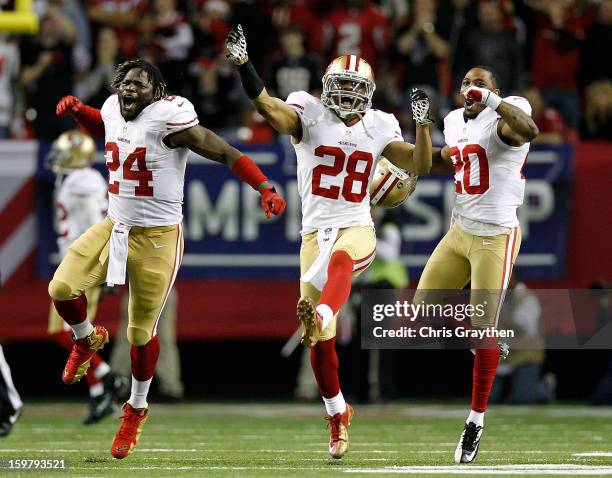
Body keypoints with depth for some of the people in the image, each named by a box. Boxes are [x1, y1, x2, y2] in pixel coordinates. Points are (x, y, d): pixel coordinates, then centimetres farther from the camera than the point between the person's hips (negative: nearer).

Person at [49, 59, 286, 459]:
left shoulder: (169, 118, -20)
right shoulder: (114, 110, 1)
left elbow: (226, 153, -19)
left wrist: (266, 190, -29)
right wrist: (77, 110, 7)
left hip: (156, 238, -6)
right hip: (113, 227, 6)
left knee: (140, 332, 4)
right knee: (62, 289, -10)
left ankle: (136, 410, 27)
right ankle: (88, 339, 24)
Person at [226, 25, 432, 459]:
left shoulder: (378, 128, 8)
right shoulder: (311, 115, 0)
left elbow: (420, 166, 7)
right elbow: (267, 107, -17)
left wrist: (423, 121, -7)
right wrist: (242, 62, -31)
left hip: (357, 230, 0)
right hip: (315, 231, 0)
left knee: (340, 260, -41)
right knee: (321, 343, 0)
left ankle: (320, 315, -68)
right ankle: (338, 413, 18)